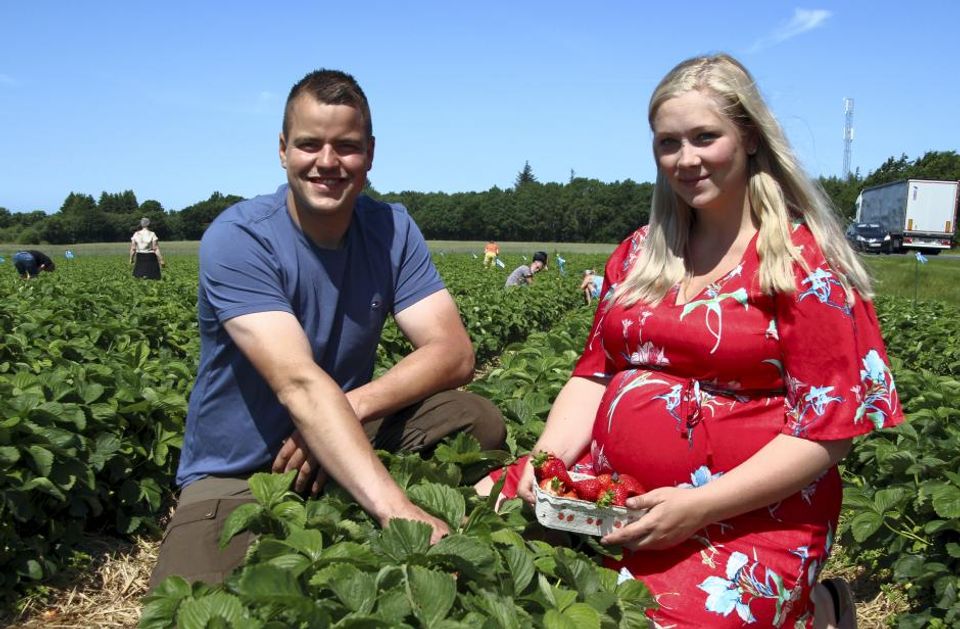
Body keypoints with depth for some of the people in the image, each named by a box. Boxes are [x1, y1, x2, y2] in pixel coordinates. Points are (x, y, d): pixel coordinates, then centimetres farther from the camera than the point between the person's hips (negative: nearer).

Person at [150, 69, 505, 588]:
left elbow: (453, 352, -11)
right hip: (233, 480, -3)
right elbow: (299, 384, -33)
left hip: (346, 450, 4)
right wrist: (395, 509, -43)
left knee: (479, 422, -19)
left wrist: (348, 409, -26)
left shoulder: (392, 229, -4)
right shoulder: (237, 240, -20)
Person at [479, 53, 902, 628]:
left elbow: (828, 426, -10)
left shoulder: (806, 263, -6)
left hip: (749, 516, -5)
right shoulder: (640, 253, 12)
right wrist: (546, 458, -5)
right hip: (610, 491, 5)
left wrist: (698, 507, -19)